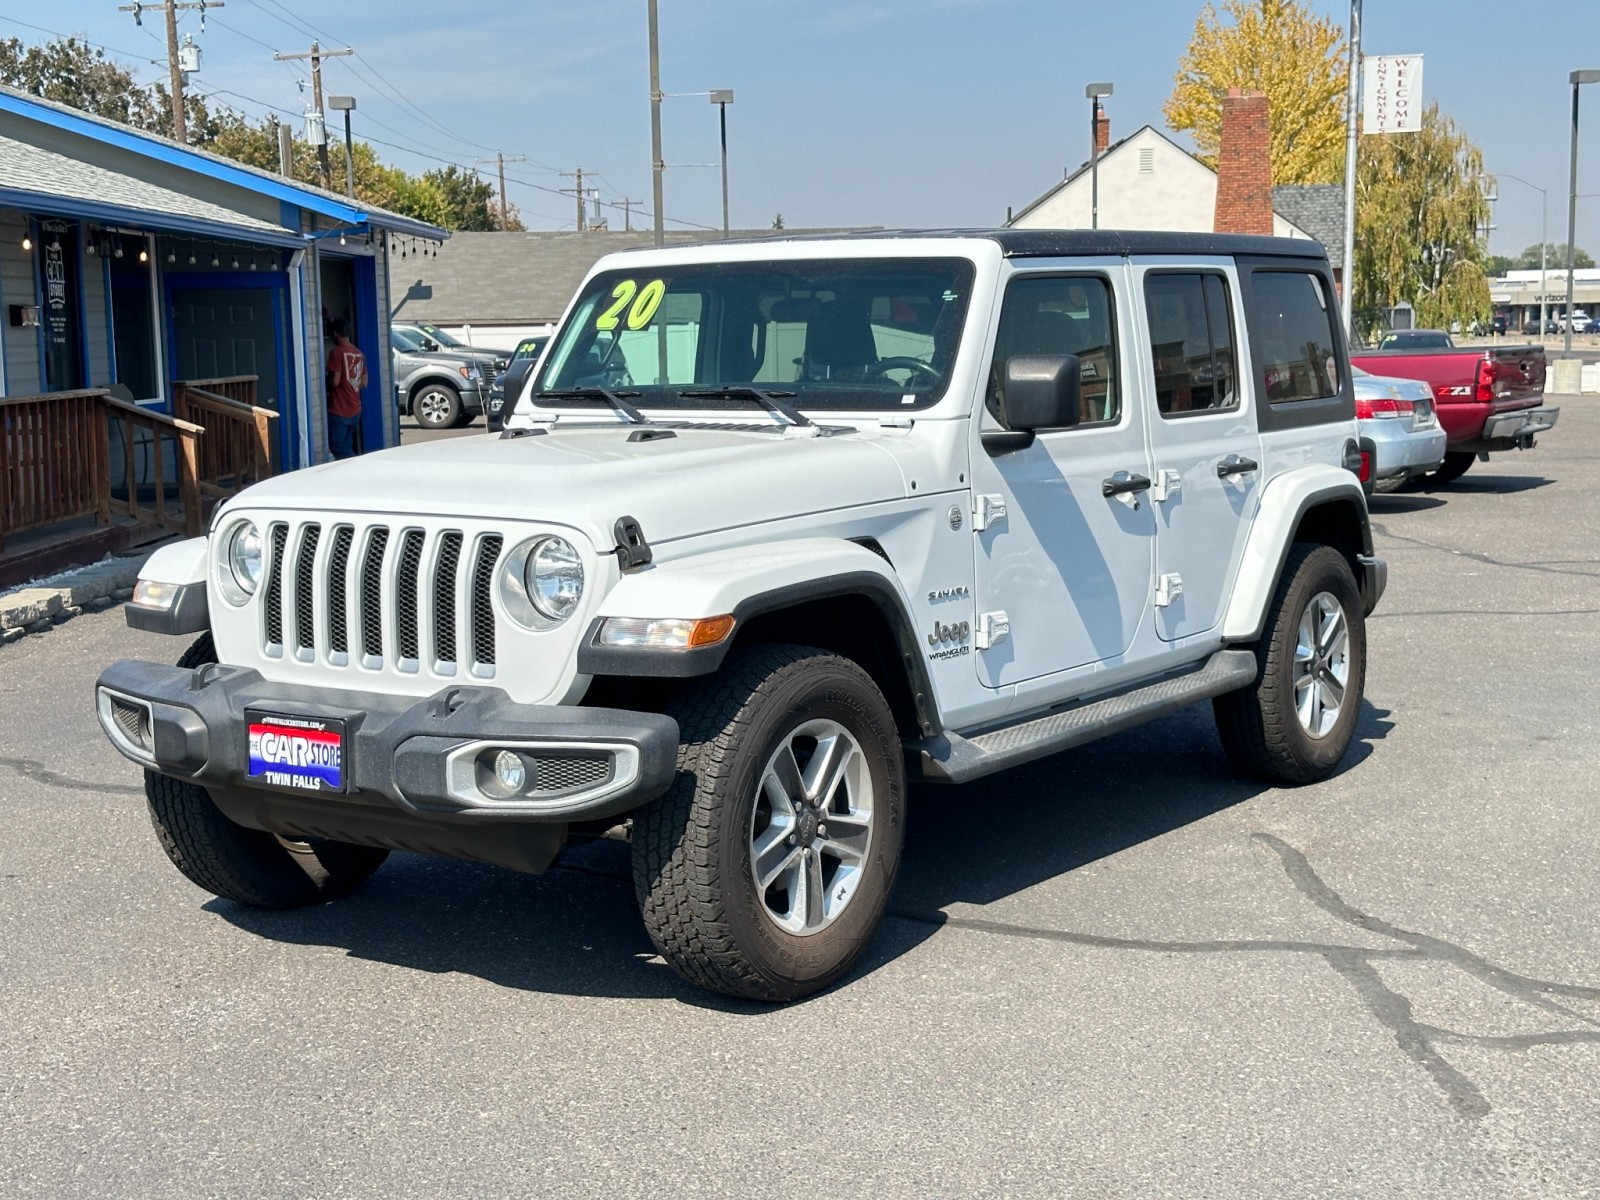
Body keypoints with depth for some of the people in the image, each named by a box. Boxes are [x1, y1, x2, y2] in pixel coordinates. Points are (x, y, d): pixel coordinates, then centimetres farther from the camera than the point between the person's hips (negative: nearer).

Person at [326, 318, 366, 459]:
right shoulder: (359, 354, 10)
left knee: (337, 447, -5)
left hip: (339, 410, -7)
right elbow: (364, 383, 14)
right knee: (346, 447, 12)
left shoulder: (337, 352, -13)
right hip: (355, 410, 7)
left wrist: (326, 385, 2)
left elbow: (335, 381, -17)